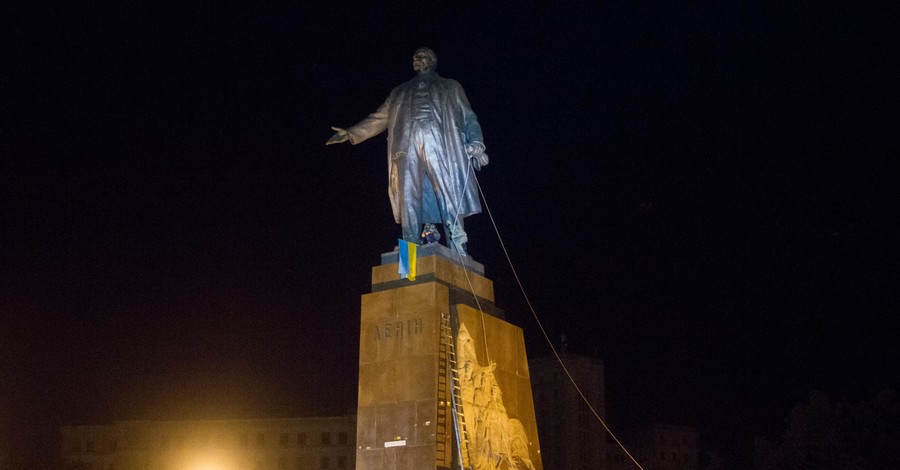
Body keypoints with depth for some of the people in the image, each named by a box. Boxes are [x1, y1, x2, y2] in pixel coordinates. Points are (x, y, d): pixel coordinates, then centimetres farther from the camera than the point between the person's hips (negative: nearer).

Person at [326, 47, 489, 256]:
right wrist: (350, 133, 16)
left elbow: (468, 118, 14)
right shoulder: (400, 92, 30)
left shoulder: (450, 88, 23)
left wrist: (476, 144, -4)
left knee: (450, 201, -13)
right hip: (409, 151, 3)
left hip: (440, 149, -2)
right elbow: (379, 119, 27)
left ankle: (459, 258, -17)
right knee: (410, 204, -9)